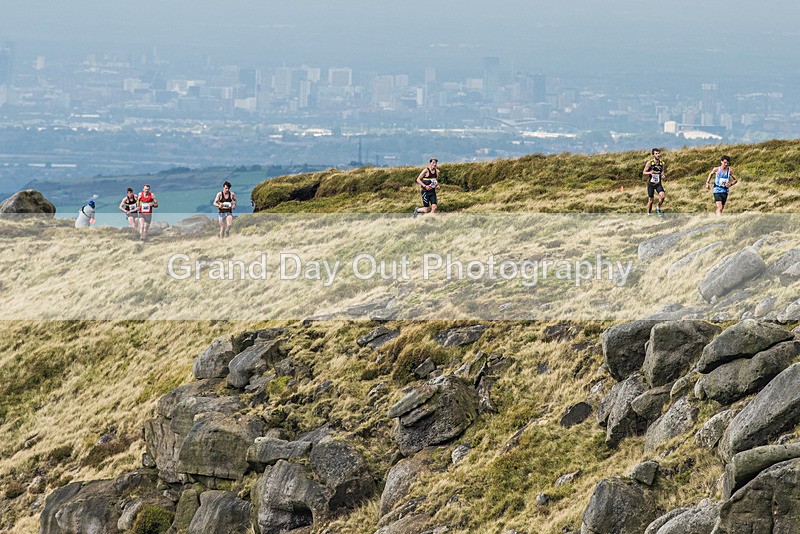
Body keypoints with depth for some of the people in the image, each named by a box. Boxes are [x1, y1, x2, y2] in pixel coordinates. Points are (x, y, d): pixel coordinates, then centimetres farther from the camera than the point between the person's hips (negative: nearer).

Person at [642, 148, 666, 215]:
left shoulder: (662, 163, 0)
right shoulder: (649, 163, -10)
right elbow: (644, 173, -7)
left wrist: (662, 176, -9)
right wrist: (650, 172, -27)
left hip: (658, 184, 2)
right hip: (650, 184, -2)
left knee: (662, 196, -20)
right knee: (650, 201, 2)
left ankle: (658, 208, 7)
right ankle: (648, 214, 21)